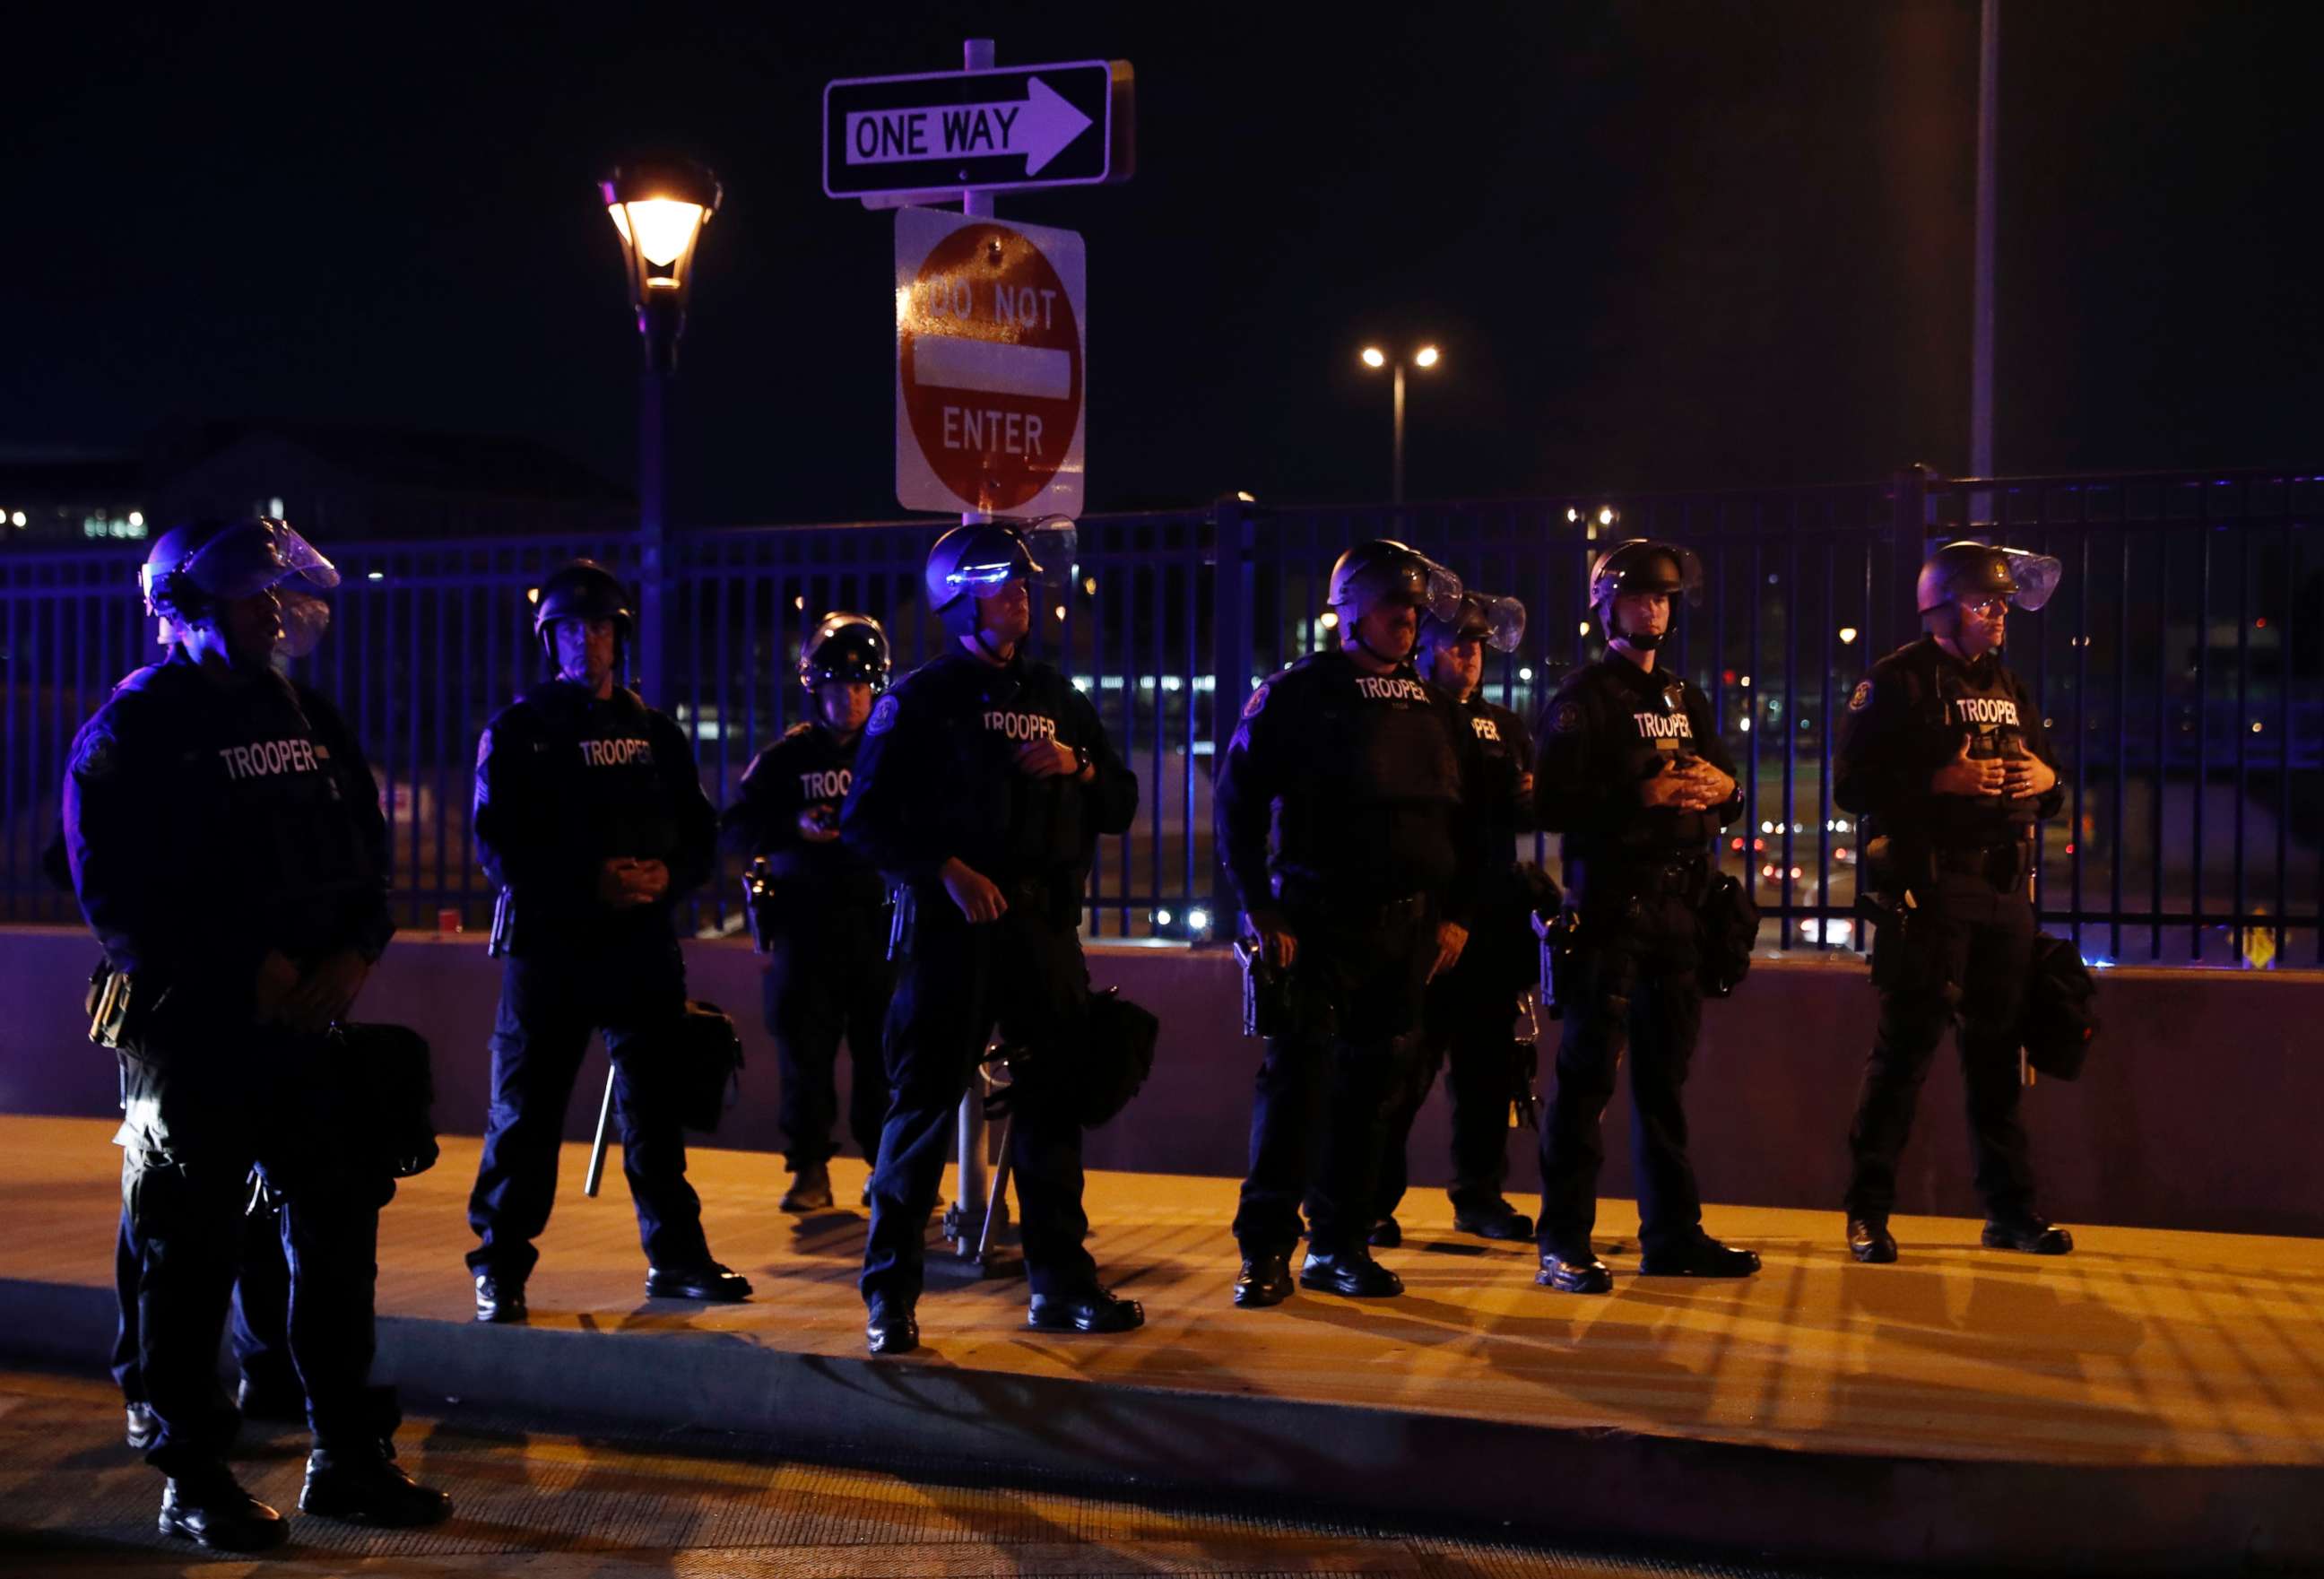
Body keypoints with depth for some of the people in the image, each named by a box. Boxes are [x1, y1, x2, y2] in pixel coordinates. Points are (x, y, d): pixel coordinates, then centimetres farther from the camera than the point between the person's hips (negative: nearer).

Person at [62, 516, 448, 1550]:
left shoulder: (307, 717, 14)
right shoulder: (133, 730, -4)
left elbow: (366, 848, 14)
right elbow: (118, 893, -12)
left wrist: (356, 953, -5)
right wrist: (251, 969, -16)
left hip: (309, 1018, 6)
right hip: (190, 1029, -6)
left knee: (339, 1231, 7)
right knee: (192, 1253, 2)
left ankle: (347, 1458, 19)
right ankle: (191, 1480, 14)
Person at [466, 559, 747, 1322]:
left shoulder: (655, 731, 13)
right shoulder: (517, 730, 2)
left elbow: (700, 830, 11)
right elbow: (498, 844, -7)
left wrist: (667, 877, -10)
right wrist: (588, 883, -18)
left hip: (643, 941, 4)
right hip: (550, 941, -3)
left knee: (657, 1102, 8)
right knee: (526, 1109, -2)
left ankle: (676, 1254, 18)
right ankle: (499, 1267, 7)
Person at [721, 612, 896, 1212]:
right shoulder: (785, 757, 5)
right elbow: (736, 826, -1)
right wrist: (796, 827, -16)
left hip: (880, 920, 0)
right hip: (806, 922, 0)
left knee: (885, 1049, 1)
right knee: (805, 1049, 1)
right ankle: (810, 1169, 10)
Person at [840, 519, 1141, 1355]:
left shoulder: (1057, 697, 17)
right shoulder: (918, 699, 2)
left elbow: (1121, 806, 19)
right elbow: (867, 818, -5)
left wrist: (1079, 766, -2)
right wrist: (947, 871, -17)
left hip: (1045, 925, 5)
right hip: (954, 923, -5)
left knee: (1052, 1105, 7)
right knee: (925, 1100, -5)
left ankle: (1061, 1284, 16)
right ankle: (889, 1293, 2)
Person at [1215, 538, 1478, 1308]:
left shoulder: (1435, 709, 15)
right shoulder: (1297, 694, -1)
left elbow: (1464, 817, 18)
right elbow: (1237, 804, -5)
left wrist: (1455, 914, 10)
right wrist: (1260, 911, -10)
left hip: (1409, 928, 5)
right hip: (1319, 920, -5)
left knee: (1371, 1085, 7)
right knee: (1298, 1071, -10)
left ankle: (1340, 1244, 15)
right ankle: (1266, 1246, -3)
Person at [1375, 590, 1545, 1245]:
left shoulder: (1505, 727, 18)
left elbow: (1529, 812, 20)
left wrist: (1530, 798, -2)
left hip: (1492, 917, 5)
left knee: (1488, 1065, 9)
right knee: (1406, 1066, -5)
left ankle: (1480, 1194, 19)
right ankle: (1375, 1201, 3)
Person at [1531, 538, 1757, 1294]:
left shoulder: (1686, 699, 19)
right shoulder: (1584, 696, -2)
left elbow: (1727, 793, 20)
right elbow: (1553, 802, -13)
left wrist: (1722, 788, -3)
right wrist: (1642, 797, -21)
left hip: (1677, 905, 7)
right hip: (1607, 904, -7)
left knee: (1665, 1074, 12)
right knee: (1588, 1072, -6)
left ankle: (1672, 1233, 19)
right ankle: (1564, 1242, -1)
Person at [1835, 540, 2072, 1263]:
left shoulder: (2009, 687, 18)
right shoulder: (1897, 681, -3)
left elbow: (2049, 775, 24)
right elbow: (1853, 784, -11)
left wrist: (2045, 777, 1)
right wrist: (1941, 781, -20)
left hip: (2005, 886, 6)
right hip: (1927, 886, -6)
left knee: (1998, 1049, 11)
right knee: (1904, 1047, -5)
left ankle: (2009, 1209, 19)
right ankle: (1868, 1211, 2)